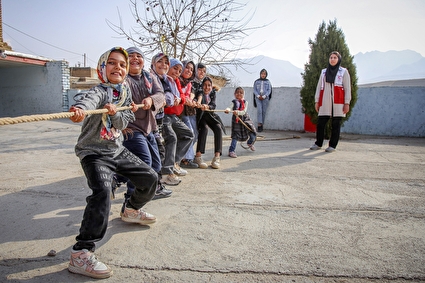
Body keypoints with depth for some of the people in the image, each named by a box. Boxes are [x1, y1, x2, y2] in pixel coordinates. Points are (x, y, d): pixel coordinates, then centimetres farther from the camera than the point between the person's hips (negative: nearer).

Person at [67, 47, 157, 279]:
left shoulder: (125, 91, 5)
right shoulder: (99, 91, -15)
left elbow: (124, 122, -2)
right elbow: (88, 99, -40)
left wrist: (115, 113, -24)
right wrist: (80, 109, -64)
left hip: (118, 150, 7)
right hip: (94, 152, -7)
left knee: (150, 178, 10)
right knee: (102, 192, -29)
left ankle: (131, 210, 39)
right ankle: (80, 255, -22)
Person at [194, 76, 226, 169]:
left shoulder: (213, 93, 6)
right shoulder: (200, 92, -7)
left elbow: (213, 105, -10)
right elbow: (200, 95, -33)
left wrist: (207, 106, -34)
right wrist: (199, 103, -58)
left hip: (210, 115, 4)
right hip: (201, 115, -4)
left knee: (218, 128, -24)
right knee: (204, 128, -33)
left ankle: (217, 157, -28)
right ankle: (198, 156, -33)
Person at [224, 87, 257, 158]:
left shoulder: (245, 102, -2)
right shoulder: (234, 102, -4)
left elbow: (244, 111, -16)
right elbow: (230, 107, -22)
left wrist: (238, 112, -35)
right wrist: (227, 110, -46)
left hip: (245, 120, 2)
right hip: (236, 121, -2)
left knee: (253, 135, 5)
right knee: (235, 136, -6)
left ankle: (250, 143, 37)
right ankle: (231, 151, 3)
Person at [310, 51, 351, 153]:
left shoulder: (344, 72, 8)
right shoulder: (324, 72, 17)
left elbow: (347, 88, 3)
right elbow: (319, 87, 15)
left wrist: (347, 103, -6)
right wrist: (316, 101, 6)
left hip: (338, 102, -2)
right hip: (325, 103, 3)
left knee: (336, 124, -1)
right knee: (320, 123, -2)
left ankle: (332, 146, 6)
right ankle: (318, 144, 10)